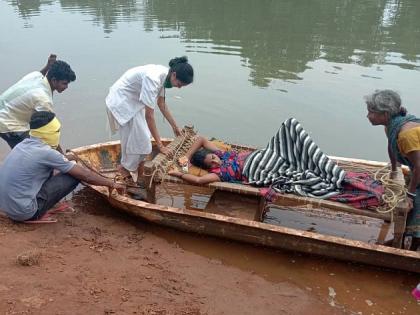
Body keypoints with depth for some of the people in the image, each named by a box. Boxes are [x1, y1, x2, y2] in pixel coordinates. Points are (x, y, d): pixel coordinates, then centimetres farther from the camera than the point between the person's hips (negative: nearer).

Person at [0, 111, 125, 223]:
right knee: (74, 176, -8)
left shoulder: (24, 144, 6)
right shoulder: (46, 153, -17)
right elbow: (85, 175, -12)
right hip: (22, 212, -8)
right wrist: (111, 183, -1)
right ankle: (36, 216, 2)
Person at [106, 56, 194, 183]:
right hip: (121, 101, -8)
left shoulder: (164, 75, -9)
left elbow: (161, 103, 7)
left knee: (142, 136, 13)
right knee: (132, 138, 0)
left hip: (134, 100, 9)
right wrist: (160, 144, -27)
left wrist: (174, 126, 13)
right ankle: (126, 167, 21)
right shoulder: (153, 78, -35)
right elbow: (149, 115, -32)